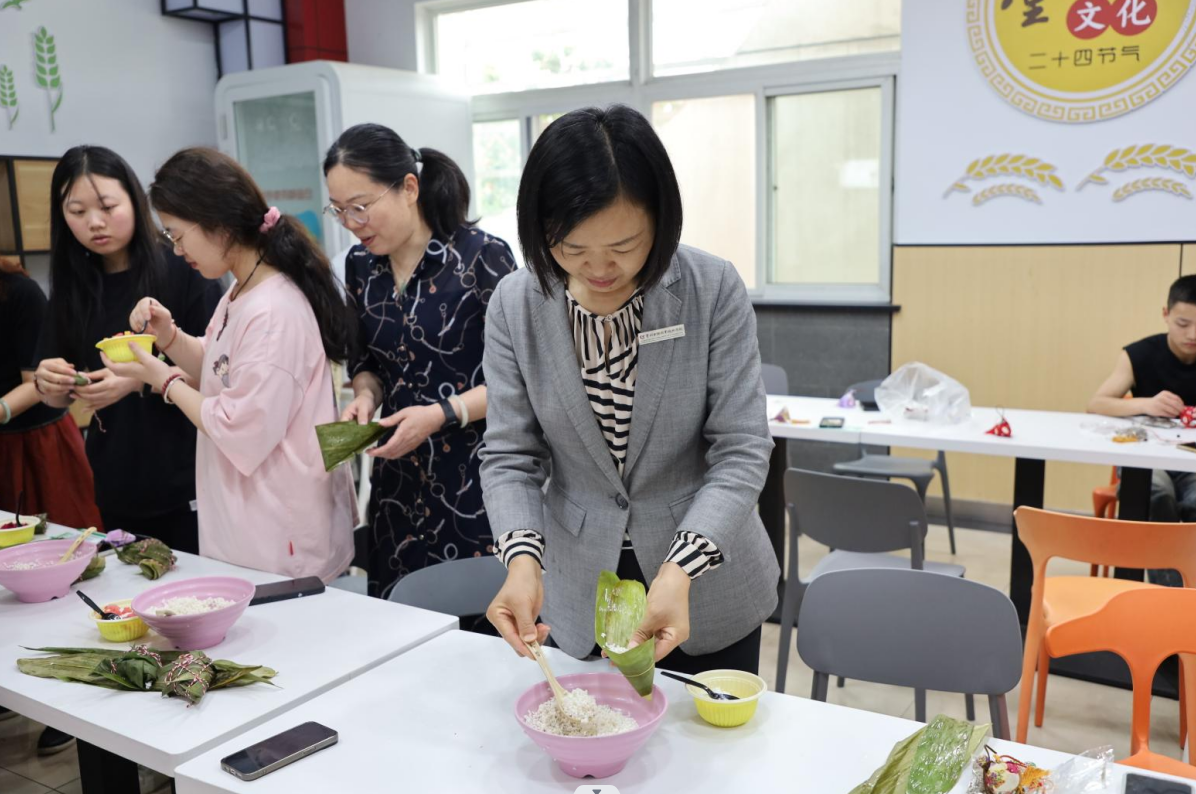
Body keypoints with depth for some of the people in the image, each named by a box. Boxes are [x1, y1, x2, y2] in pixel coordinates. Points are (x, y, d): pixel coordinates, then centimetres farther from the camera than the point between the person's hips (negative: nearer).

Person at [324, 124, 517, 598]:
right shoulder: (361, 264, 6)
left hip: (477, 475, -5)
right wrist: (366, 395, -2)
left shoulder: (481, 257, -12)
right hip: (399, 477, 5)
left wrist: (442, 414, -19)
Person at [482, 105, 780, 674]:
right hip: (582, 592, 2)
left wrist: (679, 572, -30)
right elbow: (510, 457, -8)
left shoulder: (715, 290, -17)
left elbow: (741, 451, -17)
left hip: (708, 587, -1)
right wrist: (523, 559, -27)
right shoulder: (514, 306, -11)